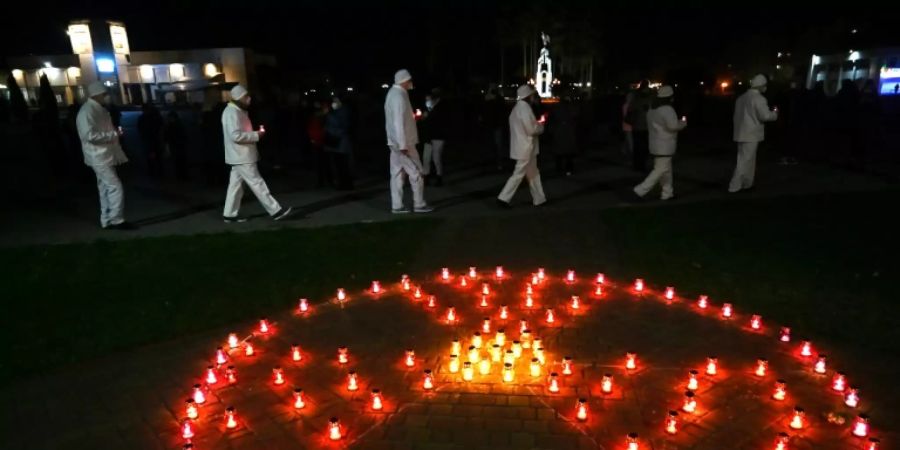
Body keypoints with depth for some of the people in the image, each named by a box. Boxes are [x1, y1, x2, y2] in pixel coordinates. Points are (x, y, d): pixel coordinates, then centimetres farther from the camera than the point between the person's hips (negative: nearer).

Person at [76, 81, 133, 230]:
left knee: (106, 188, 12)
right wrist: (114, 134, -22)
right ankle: (116, 220, -4)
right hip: (99, 157, -10)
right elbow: (90, 135, -26)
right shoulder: (87, 111, -17)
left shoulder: (99, 109, 14)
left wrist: (116, 132, 9)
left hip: (105, 156, 10)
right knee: (115, 188, -11)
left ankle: (107, 221, 18)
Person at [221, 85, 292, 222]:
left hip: (241, 156, 10)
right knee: (257, 183, -7)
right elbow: (236, 135, -26)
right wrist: (256, 135, -18)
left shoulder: (238, 111, 16)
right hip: (241, 157, -10)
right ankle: (275, 211, -4)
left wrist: (255, 134, 8)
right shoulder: (232, 112, -17)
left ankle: (229, 214, 17)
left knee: (236, 184, 12)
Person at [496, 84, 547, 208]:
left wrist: (537, 125, 13)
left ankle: (539, 198, 21)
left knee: (533, 173, 15)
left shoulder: (517, 107, 12)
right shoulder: (525, 107, -17)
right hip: (526, 148, -10)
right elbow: (532, 130, -21)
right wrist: (541, 126, -1)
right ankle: (503, 197, 0)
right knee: (519, 174, -3)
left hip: (522, 146, 10)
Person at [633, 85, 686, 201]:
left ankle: (667, 192, 23)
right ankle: (640, 190, -10)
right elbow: (673, 125, -27)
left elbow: (650, 126, 20)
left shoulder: (652, 110, 11)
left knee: (666, 169, 17)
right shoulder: (667, 109, -17)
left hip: (656, 145, 10)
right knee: (660, 170, -6)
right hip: (664, 146, -10)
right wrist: (683, 123, -6)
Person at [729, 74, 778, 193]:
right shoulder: (759, 98, -12)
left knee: (749, 160, 17)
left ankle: (746, 184, 21)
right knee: (744, 161, -5)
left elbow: (737, 115, 17)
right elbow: (765, 116, -19)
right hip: (751, 135, -8)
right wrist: (775, 113, 1)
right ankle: (734, 186, -5)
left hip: (741, 133, 8)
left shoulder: (741, 97, 13)